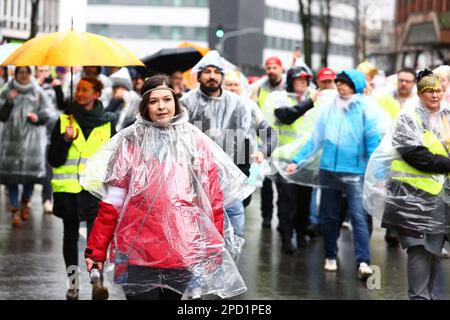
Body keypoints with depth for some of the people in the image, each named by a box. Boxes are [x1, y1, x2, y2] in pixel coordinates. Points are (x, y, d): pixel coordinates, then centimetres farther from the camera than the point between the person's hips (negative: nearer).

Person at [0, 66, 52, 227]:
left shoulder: (38, 92, 5)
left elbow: (47, 114, 6)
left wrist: (38, 117, -15)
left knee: (32, 171, -3)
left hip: (32, 139, 0)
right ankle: (15, 210, 3)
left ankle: (25, 203, 24)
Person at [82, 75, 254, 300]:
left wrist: (215, 251, 3)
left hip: (183, 252, 2)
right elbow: (112, 202, 1)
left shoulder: (196, 143, 5)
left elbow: (214, 201, 6)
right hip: (137, 252, -1)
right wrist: (97, 249, -2)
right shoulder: (131, 143, 2)